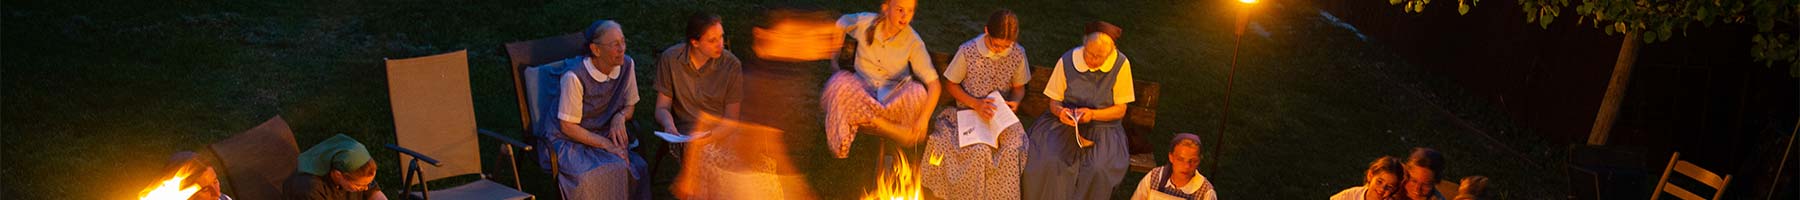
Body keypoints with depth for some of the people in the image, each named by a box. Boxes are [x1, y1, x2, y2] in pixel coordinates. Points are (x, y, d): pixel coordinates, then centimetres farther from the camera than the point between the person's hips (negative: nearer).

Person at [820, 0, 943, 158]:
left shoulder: (913, 42, -15)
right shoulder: (864, 23, -12)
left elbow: (933, 83, -19)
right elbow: (837, 25, 10)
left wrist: (924, 118, -32)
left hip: (893, 96, 0)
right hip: (860, 91, 0)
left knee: (918, 93, -33)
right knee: (840, 85, -33)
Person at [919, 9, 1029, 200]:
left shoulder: (1017, 54, -3)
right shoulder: (968, 51, -12)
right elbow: (950, 84, -2)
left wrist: (1015, 101, -12)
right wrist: (975, 104, -16)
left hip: (1000, 114, 2)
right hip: (969, 113, -2)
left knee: (1012, 149, -27)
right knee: (980, 151, -30)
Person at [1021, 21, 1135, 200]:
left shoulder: (1121, 65, -8)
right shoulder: (1067, 61, -6)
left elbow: (1120, 110, -2)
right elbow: (1054, 101, 4)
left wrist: (1093, 114, -19)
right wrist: (1059, 111, -20)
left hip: (1102, 127, -1)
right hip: (1065, 124, 1)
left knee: (1098, 171, -30)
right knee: (1046, 162, -28)